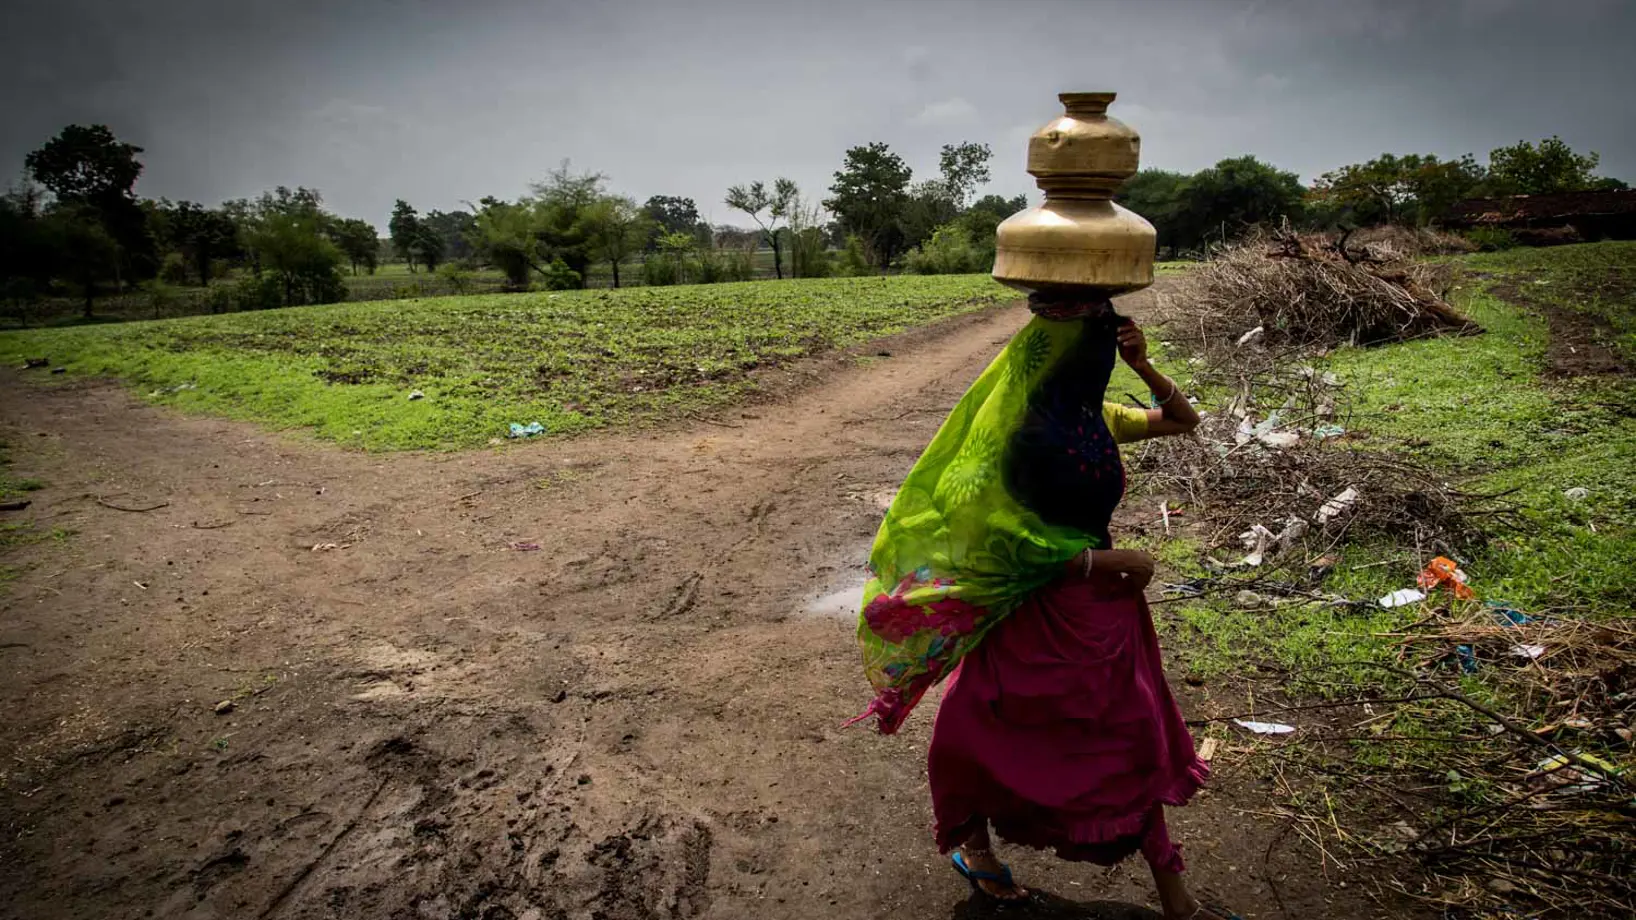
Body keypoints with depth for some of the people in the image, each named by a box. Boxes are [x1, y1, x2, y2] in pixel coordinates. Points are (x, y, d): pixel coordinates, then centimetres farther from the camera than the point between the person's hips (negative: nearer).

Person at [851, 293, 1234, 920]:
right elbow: (1014, 543, -24)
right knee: (995, 736, 14)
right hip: (1039, 611, -7)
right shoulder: (1019, 430, -22)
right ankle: (972, 842, 41)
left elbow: (1184, 421, 11)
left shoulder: (1096, 416, 0)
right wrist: (1118, 561, -17)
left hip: (1104, 603, 7)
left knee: (1138, 745, 16)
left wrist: (1145, 368, -9)